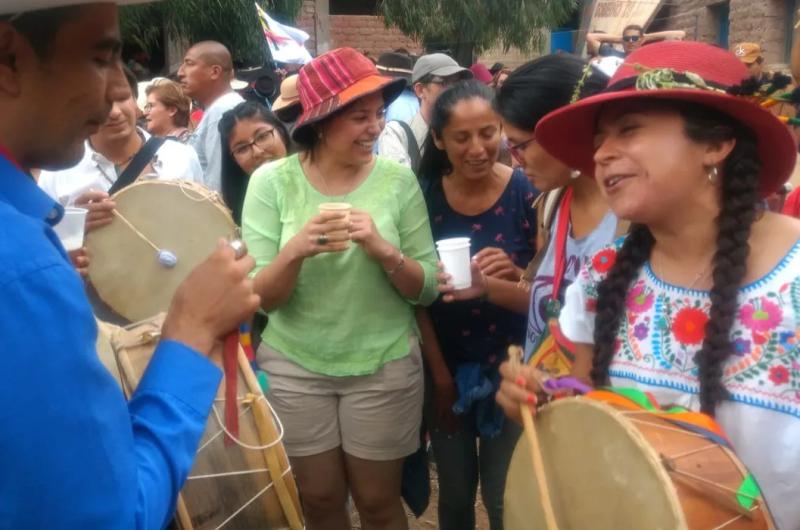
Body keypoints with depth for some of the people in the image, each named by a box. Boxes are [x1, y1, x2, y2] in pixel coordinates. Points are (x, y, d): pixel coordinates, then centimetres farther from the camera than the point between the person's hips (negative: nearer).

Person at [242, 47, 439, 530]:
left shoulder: (398, 180, -9)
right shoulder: (272, 181, -10)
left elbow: (427, 289, -6)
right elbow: (261, 297, -11)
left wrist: (383, 249, -25)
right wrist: (295, 250, -30)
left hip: (385, 366, 0)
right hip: (295, 367, 1)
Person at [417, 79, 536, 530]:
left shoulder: (526, 193, -12)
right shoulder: (425, 196, -7)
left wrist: (516, 276, -31)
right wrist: (439, 372, -6)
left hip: (509, 366, -2)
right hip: (446, 366, 2)